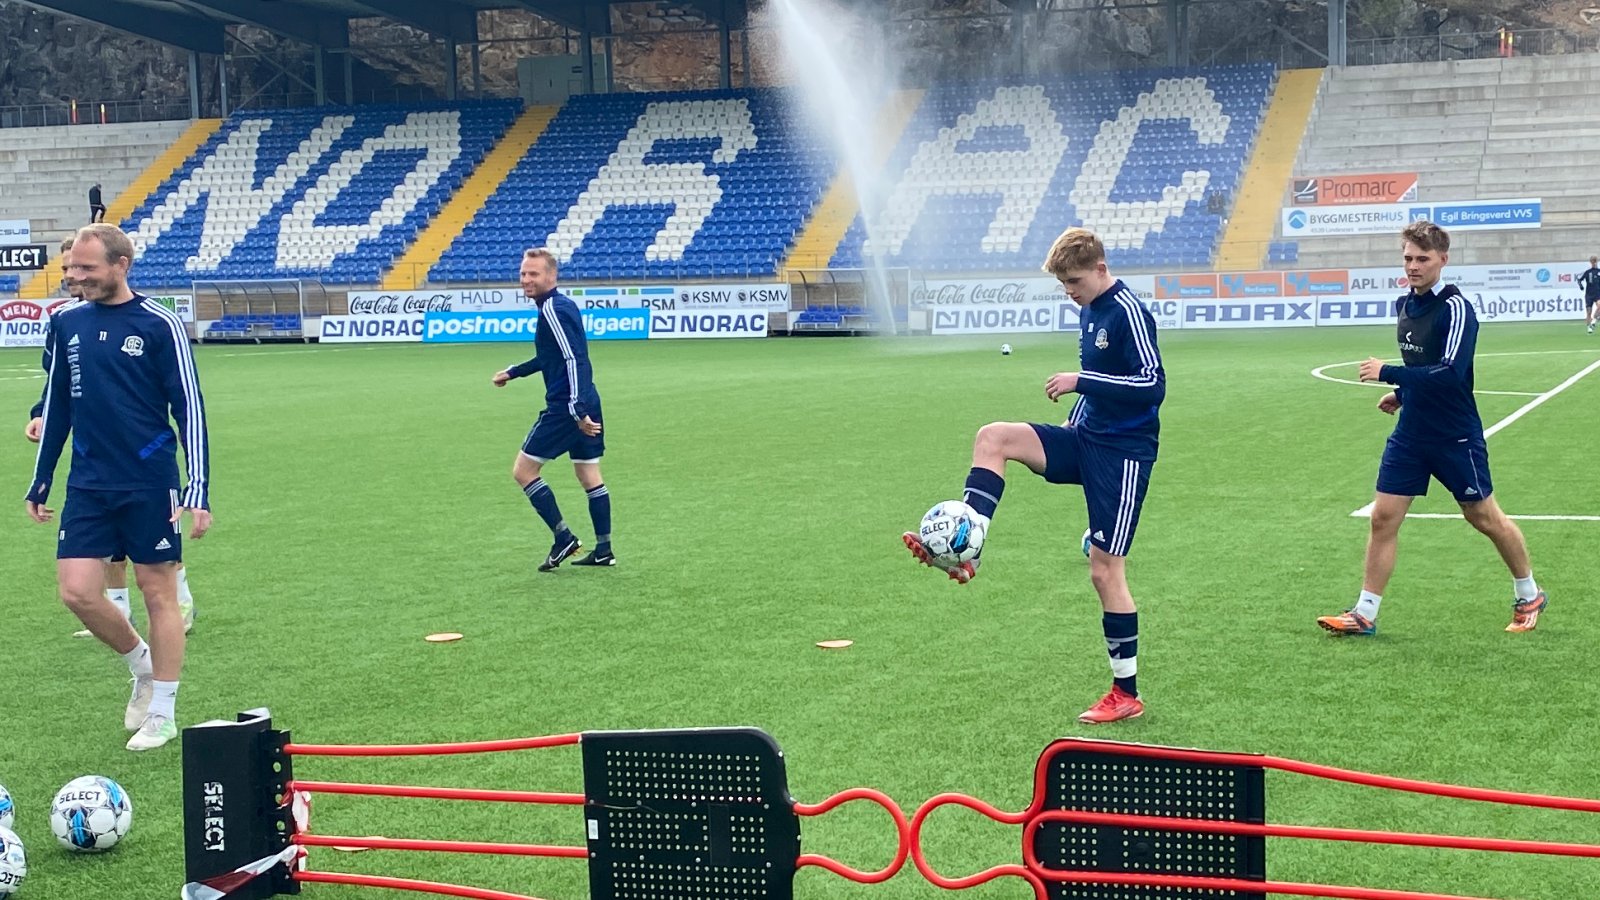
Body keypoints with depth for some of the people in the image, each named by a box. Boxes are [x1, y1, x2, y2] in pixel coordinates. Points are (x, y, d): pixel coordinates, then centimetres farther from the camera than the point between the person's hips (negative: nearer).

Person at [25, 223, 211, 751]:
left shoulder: (159, 325, -8)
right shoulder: (66, 324, 6)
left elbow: (189, 407, -7)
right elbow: (56, 405, 15)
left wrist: (198, 490, -13)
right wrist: (39, 484, 16)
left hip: (150, 485, -4)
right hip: (88, 487, 4)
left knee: (158, 593, 3)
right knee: (77, 591, -3)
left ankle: (162, 713, 15)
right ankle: (141, 665, 24)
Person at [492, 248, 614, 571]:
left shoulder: (552, 309, -15)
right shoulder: (562, 305, 15)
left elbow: (574, 360, -24)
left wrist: (577, 410, -29)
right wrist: (513, 372, 37)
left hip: (566, 407, -10)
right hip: (586, 405, 10)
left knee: (523, 470, 0)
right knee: (590, 476, 12)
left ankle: (564, 538, 1)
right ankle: (604, 550, 15)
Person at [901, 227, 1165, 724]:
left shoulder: (1128, 312, -17)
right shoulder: (1089, 311, 11)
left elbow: (1153, 385, -24)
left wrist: (1081, 382, -24)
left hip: (1123, 452, -9)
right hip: (1085, 439, 9)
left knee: (1104, 570, -5)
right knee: (993, 437, -9)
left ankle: (1126, 695, 7)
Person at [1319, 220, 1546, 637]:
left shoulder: (1456, 309, -18)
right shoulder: (1406, 304, 6)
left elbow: (1450, 372, -29)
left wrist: (1388, 373, -27)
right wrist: (1403, 392, 9)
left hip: (1455, 437, -6)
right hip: (1410, 434, 6)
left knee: (1485, 517, 8)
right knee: (1383, 517, 0)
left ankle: (1529, 596, 30)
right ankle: (1364, 614, 5)